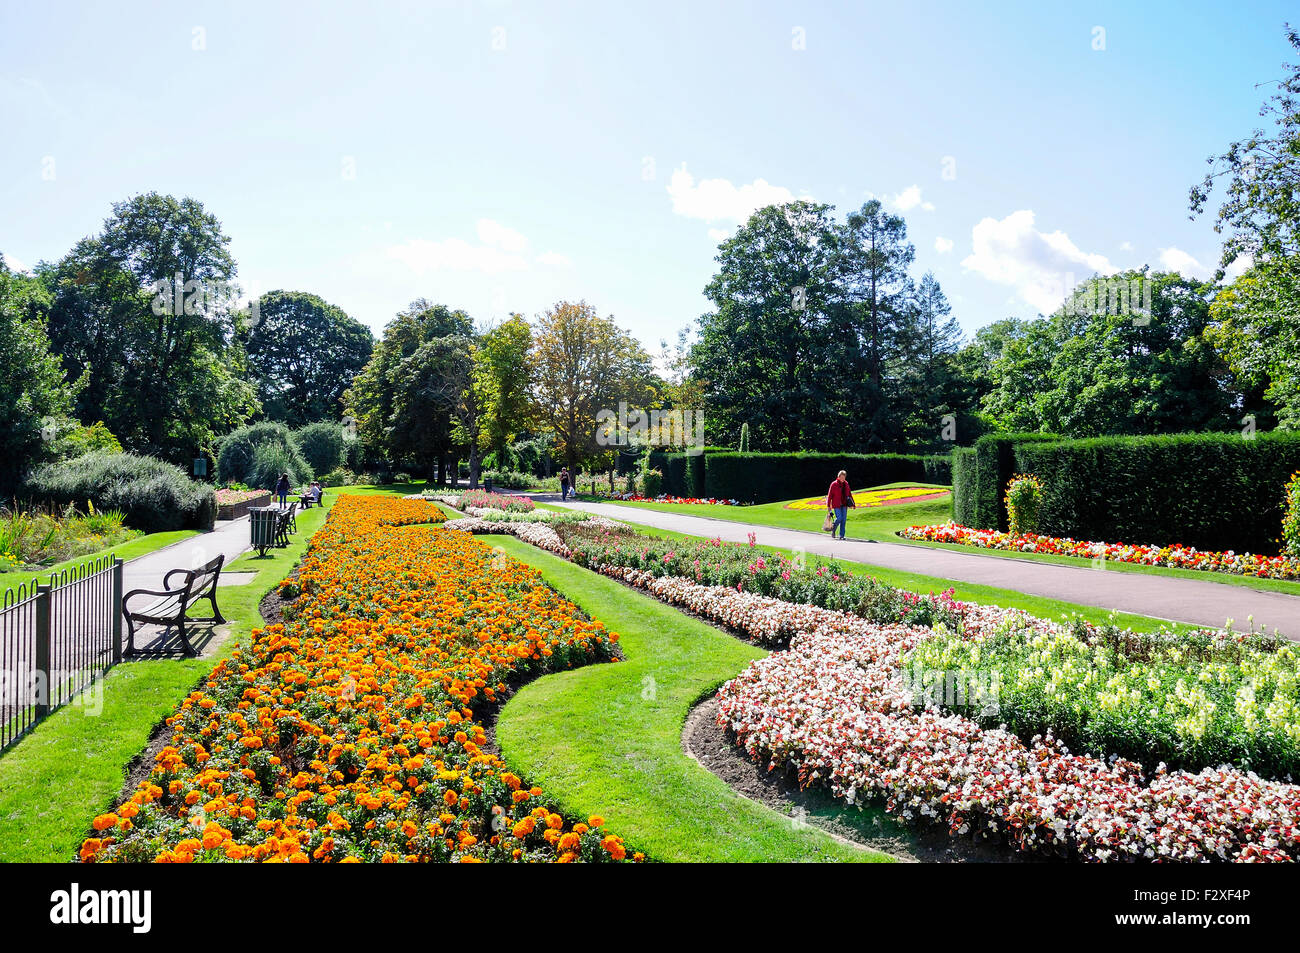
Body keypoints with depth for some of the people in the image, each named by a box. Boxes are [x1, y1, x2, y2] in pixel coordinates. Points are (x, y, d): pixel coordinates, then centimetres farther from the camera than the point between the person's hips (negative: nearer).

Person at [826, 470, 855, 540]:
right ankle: (833, 530, 16)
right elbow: (829, 495, -4)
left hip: (844, 505, 5)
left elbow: (849, 494, 17)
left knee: (844, 520, 1)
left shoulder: (846, 484, 8)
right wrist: (828, 505, -7)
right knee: (839, 518, -13)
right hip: (836, 505, -5)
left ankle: (842, 535, 7)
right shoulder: (834, 484, -6)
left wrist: (853, 503, 14)